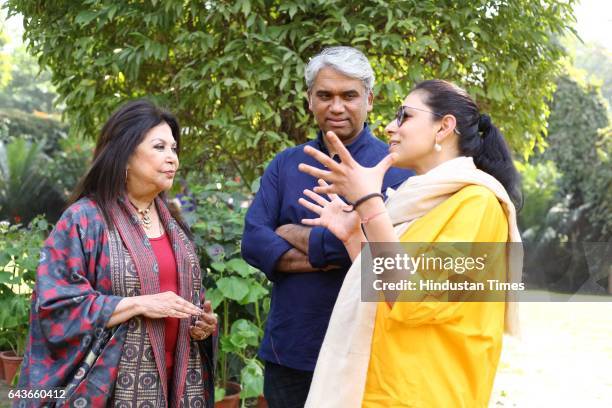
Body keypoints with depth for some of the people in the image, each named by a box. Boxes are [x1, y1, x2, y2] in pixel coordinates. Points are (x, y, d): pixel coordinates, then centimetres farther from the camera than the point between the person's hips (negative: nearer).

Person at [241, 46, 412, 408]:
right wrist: (328, 257, -15)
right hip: (288, 351, 4)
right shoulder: (285, 165, 9)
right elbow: (253, 242, -3)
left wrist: (291, 234, -7)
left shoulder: (394, 168, -5)